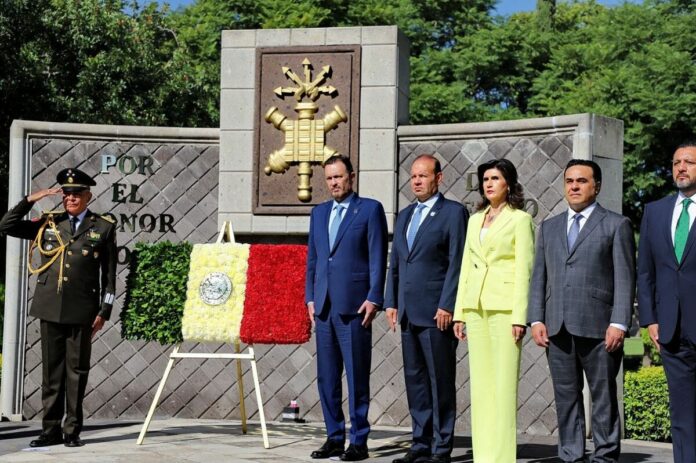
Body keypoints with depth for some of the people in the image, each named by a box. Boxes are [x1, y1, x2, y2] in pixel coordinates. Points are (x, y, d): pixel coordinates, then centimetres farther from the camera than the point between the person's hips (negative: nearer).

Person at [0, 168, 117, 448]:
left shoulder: (104, 228, 5)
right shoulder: (47, 223, 11)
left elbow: (109, 274, 4)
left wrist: (104, 311, -2)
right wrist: (32, 199, -1)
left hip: (82, 311, -2)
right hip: (50, 308, 2)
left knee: (77, 370, 2)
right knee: (52, 370, 6)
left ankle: (72, 431, 9)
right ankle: (51, 430, 11)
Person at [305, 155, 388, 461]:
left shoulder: (370, 209, 0)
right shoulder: (319, 213, 17)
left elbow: (378, 258, -4)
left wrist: (373, 299, -10)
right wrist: (310, 298, 11)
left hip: (354, 306, -6)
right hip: (324, 307, 6)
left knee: (357, 376, -2)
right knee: (327, 376, 8)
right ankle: (334, 438, 16)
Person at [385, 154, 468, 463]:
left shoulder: (454, 213, -3)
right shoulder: (405, 216, 18)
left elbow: (457, 263, -9)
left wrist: (447, 306, -15)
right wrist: (391, 302, 12)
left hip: (436, 312, -7)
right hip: (408, 312, 7)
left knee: (440, 381, -2)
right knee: (415, 380, 9)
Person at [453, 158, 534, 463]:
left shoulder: (520, 219, -1)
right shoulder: (475, 220, 17)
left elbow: (524, 269, -7)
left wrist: (519, 317, -14)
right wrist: (459, 312, 11)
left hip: (505, 306, -6)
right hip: (475, 306, 6)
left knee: (504, 384, -6)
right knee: (480, 383, 6)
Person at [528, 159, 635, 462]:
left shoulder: (616, 225, 4)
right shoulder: (549, 227, 18)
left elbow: (625, 278, -2)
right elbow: (538, 277, 15)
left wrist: (619, 323, -11)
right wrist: (536, 319, 4)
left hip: (598, 327, -4)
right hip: (558, 328, 4)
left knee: (604, 396, 1)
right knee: (566, 397, 7)